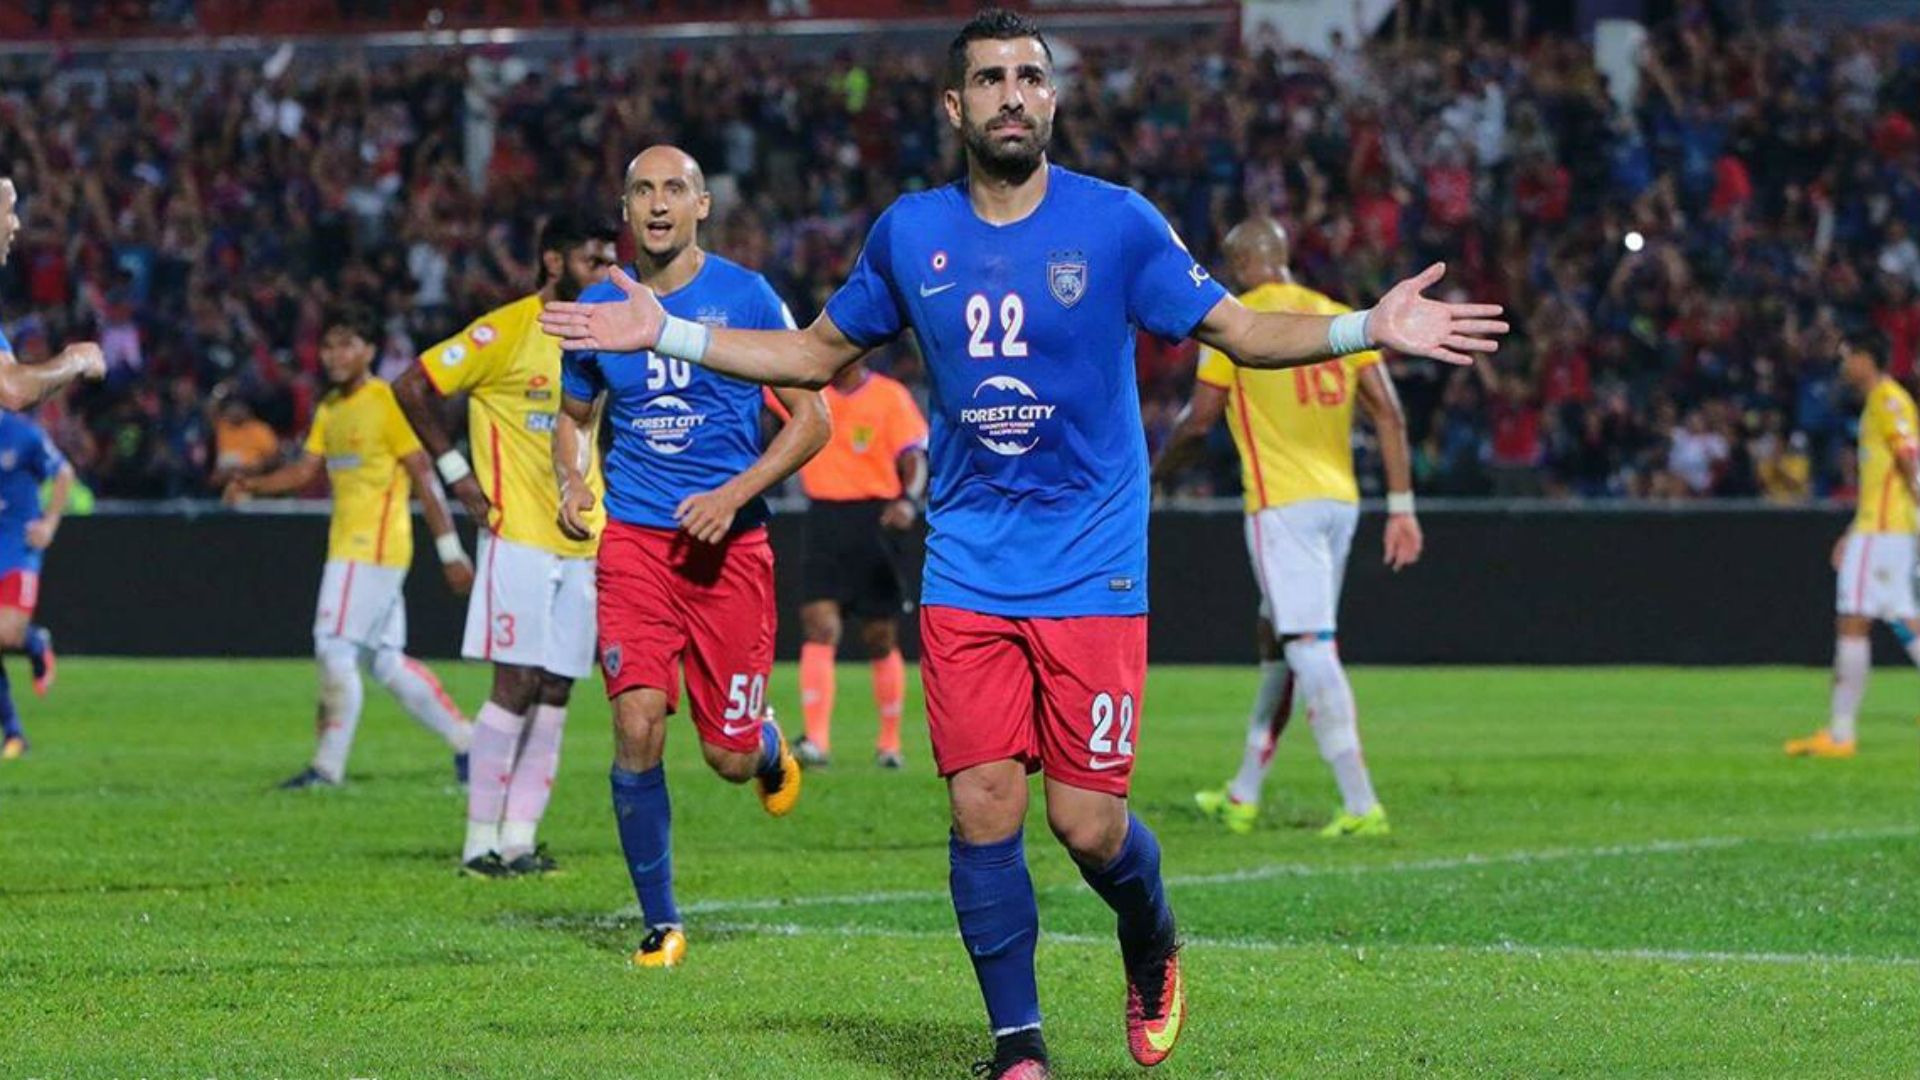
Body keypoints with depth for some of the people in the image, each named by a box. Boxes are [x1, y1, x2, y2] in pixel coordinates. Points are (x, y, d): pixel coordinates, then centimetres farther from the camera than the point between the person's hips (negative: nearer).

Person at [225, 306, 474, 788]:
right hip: (348, 546, 8)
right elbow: (306, 469, 12)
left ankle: (328, 765, -5)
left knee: (336, 649, -10)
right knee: (387, 661, 8)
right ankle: (465, 739, 15)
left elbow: (424, 477, -11)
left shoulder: (387, 403, -9)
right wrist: (251, 485, -5)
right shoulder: (329, 409, 16)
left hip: (375, 545, -8)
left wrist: (450, 549, -14)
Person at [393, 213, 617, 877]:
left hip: (580, 542, 7)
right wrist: (455, 470, -9)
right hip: (518, 536, -7)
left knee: (555, 691, 4)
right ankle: (481, 842, -4)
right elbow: (412, 386, -8)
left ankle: (520, 838, 7)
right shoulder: (506, 331, -9)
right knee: (516, 684, -9)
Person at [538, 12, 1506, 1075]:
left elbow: (1236, 329, 0)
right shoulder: (910, 232, 5)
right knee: (982, 809, -5)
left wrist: (1369, 327, -16)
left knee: (1087, 823, -5)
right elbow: (816, 353, 19)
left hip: (1091, 572, -2)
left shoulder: (1117, 223, -3)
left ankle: (1152, 949, 29)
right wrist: (667, 334, 12)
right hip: (966, 575, 2)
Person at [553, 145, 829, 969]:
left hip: (729, 542, -2)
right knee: (637, 729, -13)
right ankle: (660, 924, 0)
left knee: (730, 758, 1)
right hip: (634, 538, 2)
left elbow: (811, 418, -1)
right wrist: (571, 482, 0)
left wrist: (735, 493, -14)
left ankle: (771, 747, 41)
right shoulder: (599, 308, 6)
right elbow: (573, 415, 21)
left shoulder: (745, 298, -4)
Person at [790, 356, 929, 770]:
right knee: (819, 627, -13)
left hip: (873, 519, -2)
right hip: (824, 516, 2)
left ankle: (890, 743, 20)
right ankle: (816, 741, -17)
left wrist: (908, 501, -25)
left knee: (881, 638, 6)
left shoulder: (890, 397, -2)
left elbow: (915, 458, -7)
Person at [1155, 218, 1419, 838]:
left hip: (1283, 504, -7)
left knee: (1309, 649, -10)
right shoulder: (1342, 318, 12)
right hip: (1341, 501, 7)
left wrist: (1157, 472, 16)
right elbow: (1388, 415, 6)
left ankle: (1361, 805, -19)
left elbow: (1201, 420, -3)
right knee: (1278, 647, 17)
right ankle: (1243, 797, 28)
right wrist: (1402, 506, 7)